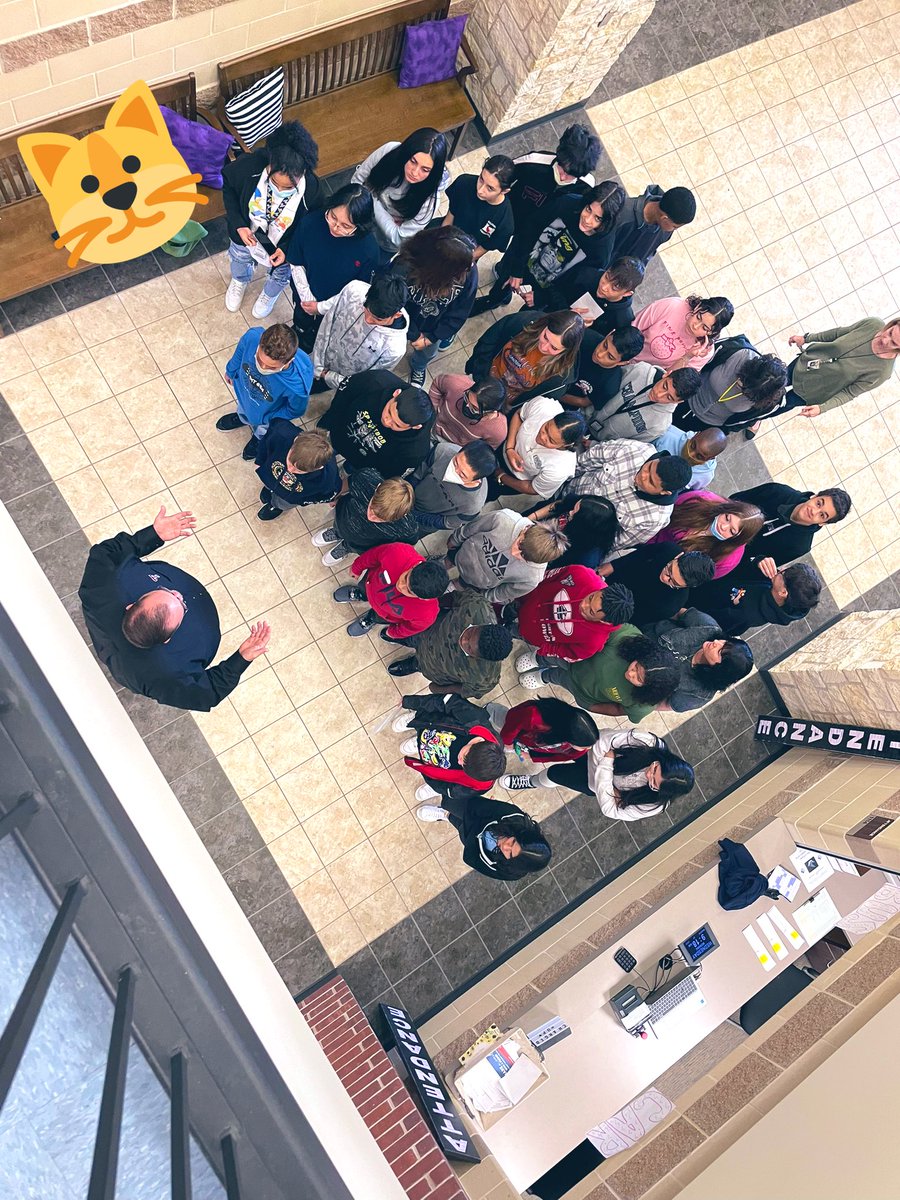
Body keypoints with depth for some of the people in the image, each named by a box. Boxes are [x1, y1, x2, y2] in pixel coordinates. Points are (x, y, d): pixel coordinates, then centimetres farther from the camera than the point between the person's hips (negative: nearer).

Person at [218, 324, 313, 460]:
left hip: (265, 414, -2)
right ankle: (242, 417, 74)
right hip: (242, 389, 2)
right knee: (242, 409, 39)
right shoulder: (252, 336, -42)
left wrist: (266, 418, -7)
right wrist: (231, 371, 6)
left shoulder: (297, 386, -48)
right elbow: (240, 352, -14)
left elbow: (295, 410, -22)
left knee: (261, 431, 35)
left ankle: (259, 438, 70)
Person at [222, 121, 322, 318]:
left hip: (281, 248, -1)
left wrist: (286, 249, -26)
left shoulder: (312, 190, -38)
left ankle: (270, 294, 72)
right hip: (245, 234, 1)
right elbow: (227, 183, -15)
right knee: (239, 259, 36)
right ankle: (240, 281, 74)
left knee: (279, 275, 34)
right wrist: (238, 224, -21)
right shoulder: (250, 164, -37)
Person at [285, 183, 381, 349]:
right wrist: (307, 298, -16)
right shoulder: (309, 222, -30)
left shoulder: (369, 250, -35)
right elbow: (296, 264, -14)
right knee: (300, 326, 34)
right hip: (304, 298, 2)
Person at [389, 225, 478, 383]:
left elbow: (460, 312, -16)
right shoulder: (404, 267, -42)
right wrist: (413, 335, -12)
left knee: (427, 353, 31)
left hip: (434, 327, 3)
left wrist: (433, 337, -11)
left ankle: (417, 367, 67)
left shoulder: (469, 272, -35)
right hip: (405, 321, -2)